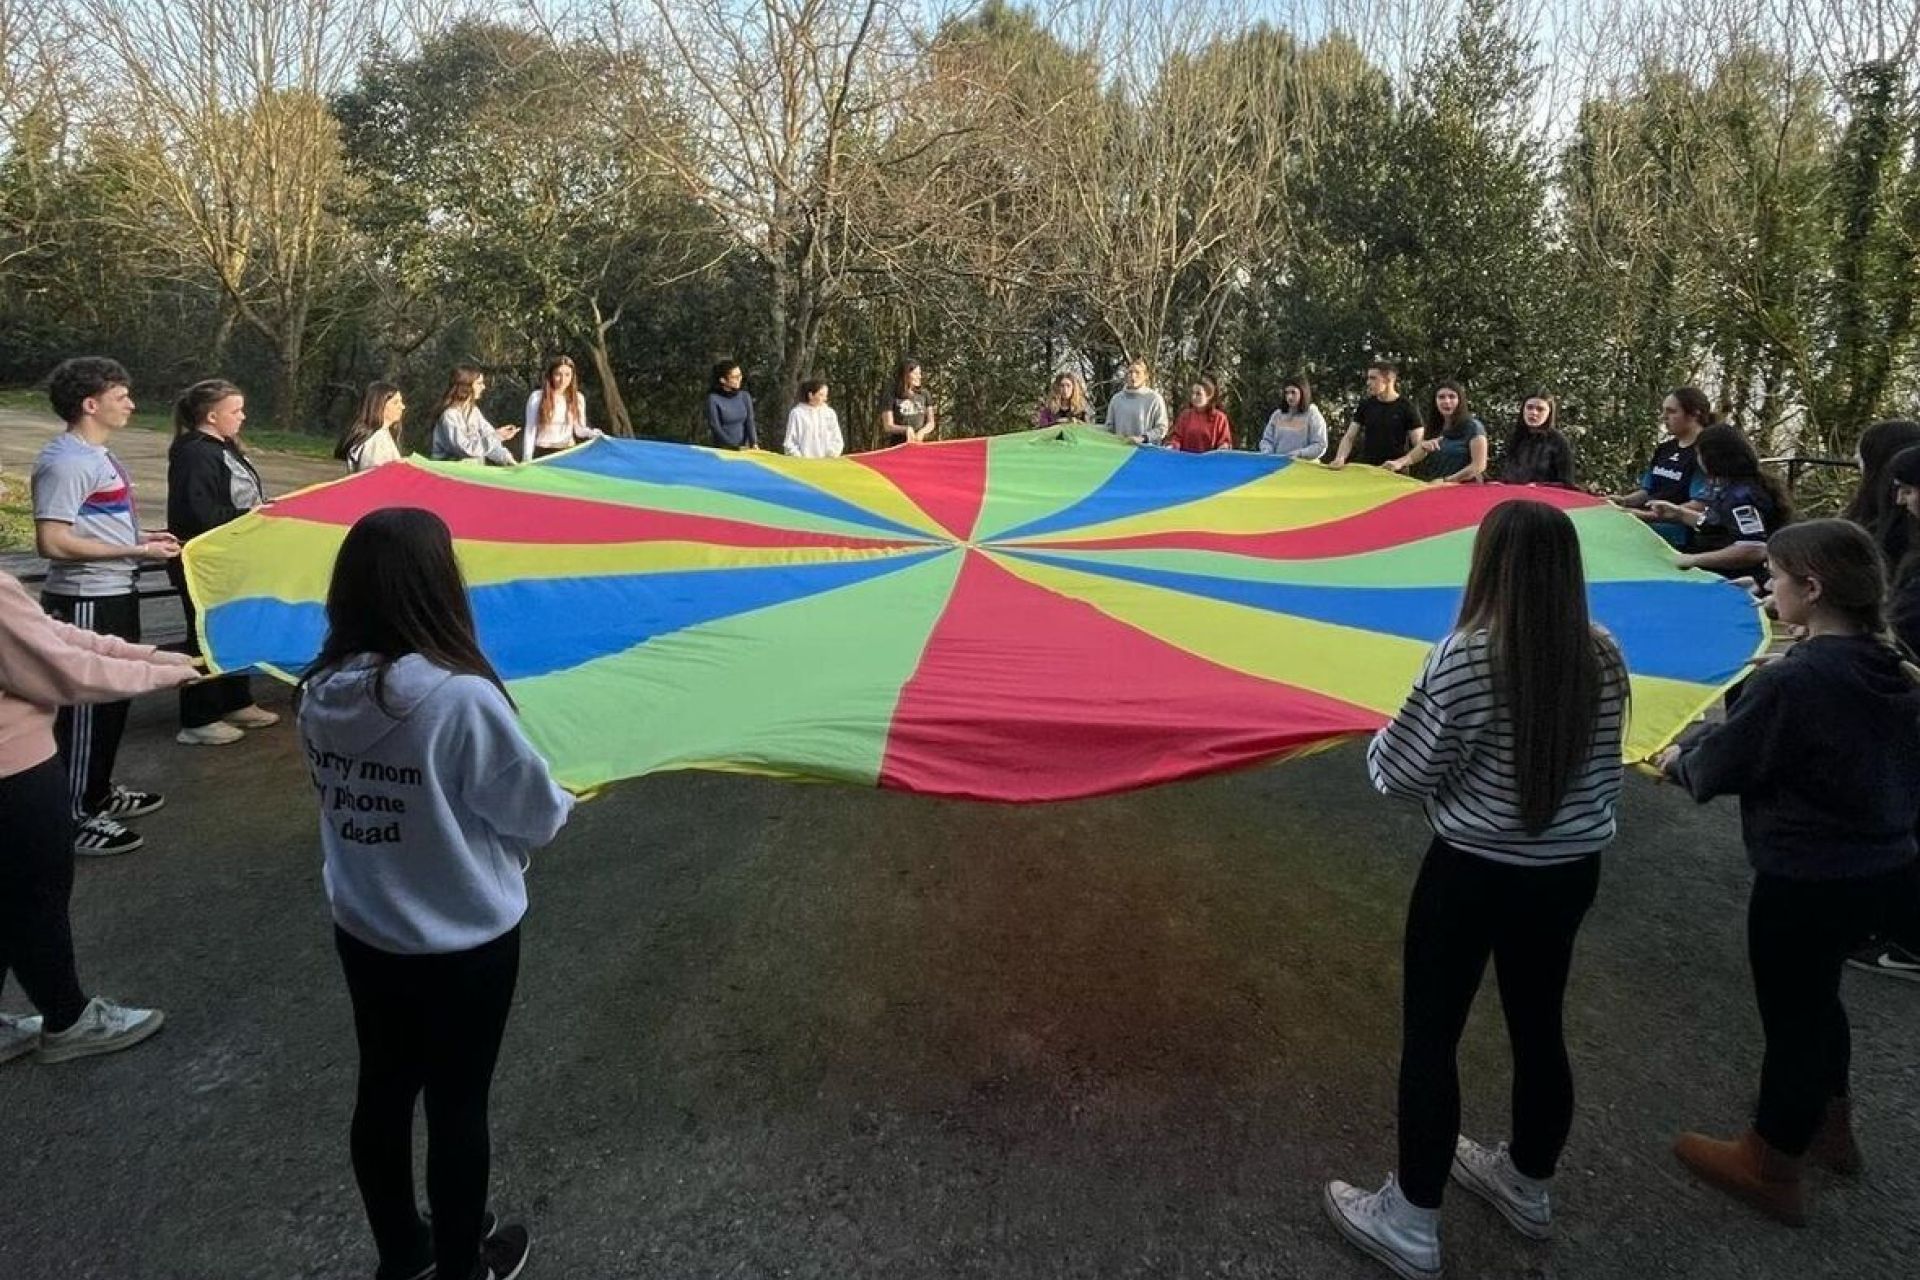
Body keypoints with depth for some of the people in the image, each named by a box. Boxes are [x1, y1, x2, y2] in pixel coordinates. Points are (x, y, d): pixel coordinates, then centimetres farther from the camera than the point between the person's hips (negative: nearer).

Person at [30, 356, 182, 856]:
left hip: (114, 596, 10)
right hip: (85, 603, -10)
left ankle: (98, 792, 36)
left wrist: (141, 535, 9)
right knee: (86, 705, -1)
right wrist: (136, 552, -22)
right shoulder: (66, 462, -20)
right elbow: (52, 542, -25)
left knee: (113, 697, 21)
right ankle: (75, 818, 10)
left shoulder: (96, 455, 11)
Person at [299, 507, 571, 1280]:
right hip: (465, 944, -5)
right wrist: (562, 806, 8)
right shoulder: (462, 699, -27)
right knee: (457, 1105, 13)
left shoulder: (319, 694, -8)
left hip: (362, 934, 6)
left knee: (383, 1094, 20)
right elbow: (536, 813, -16)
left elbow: (341, 797, 6)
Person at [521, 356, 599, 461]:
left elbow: (579, 429, 8)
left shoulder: (578, 398, 4)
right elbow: (530, 430, 0)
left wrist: (593, 433, -14)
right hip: (542, 453, -2)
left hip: (568, 453, 2)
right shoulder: (537, 397, -3)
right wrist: (527, 459, -4)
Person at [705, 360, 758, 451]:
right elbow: (716, 428, -11)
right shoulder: (713, 399, -7)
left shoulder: (745, 397, 5)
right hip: (722, 449, -3)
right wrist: (735, 447, -19)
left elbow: (750, 422, -2)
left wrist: (754, 444, -19)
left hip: (743, 448, 3)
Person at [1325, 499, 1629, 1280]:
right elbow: (1603, 774, 9)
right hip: (1570, 870, 6)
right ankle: (1528, 1186, 43)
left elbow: (1403, 772, -16)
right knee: (1538, 1027, 21)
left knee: (1430, 1035, 8)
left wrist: (1379, 745, 5)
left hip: (1474, 872, -6)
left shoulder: (1467, 657, -21)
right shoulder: (1603, 657, -3)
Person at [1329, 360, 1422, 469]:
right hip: (1365, 469, 3)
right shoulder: (1365, 405, 7)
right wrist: (1340, 458, -13)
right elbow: (1349, 437, 5)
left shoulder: (1406, 408, -3)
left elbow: (1420, 447, -6)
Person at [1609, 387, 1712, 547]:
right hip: (1647, 522, 8)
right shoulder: (1664, 449, 18)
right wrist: (1625, 501, 4)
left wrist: (1649, 515, -20)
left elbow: (1699, 506, -14)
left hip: (1679, 529, -8)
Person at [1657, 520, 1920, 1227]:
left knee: (1789, 1015, 8)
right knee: (1817, 997, 27)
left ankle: (1769, 1169, 26)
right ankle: (1829, 1127, 47)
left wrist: (1677, 760, 7)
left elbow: (1719, 765, -15)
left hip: (1805, 878, -8)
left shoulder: (1791, 680, -25)